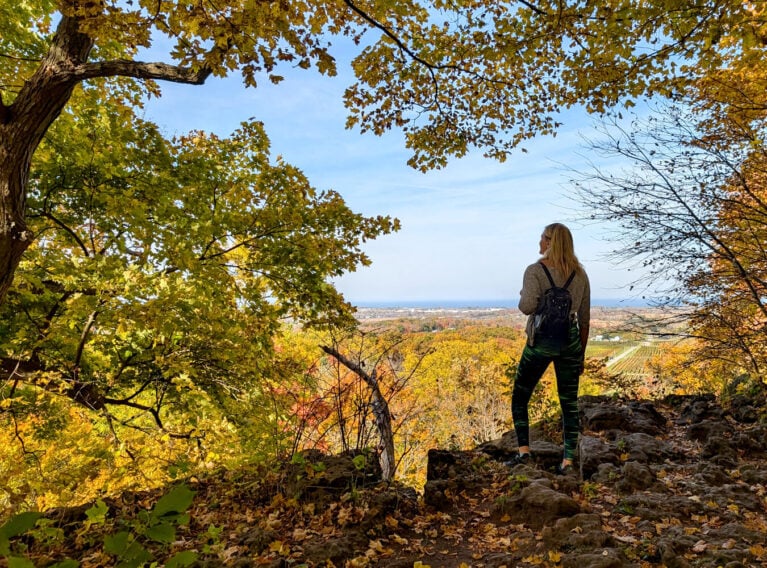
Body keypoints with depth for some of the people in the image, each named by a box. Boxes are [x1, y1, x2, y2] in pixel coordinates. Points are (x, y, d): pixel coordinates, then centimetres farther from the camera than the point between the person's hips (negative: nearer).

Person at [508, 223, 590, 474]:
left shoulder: (535, 270, -10)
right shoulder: (580, 274, 6)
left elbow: (527, 306, -24)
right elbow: (584, 318, 10)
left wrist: (522, 296, 0)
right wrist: (581, 354, 18)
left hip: (541, 342, -4)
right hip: (571, 342, 4)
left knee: (520, 397, 13)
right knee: (569, 404, 10)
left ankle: (523, 450, 8)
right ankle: (568, 460, 11)